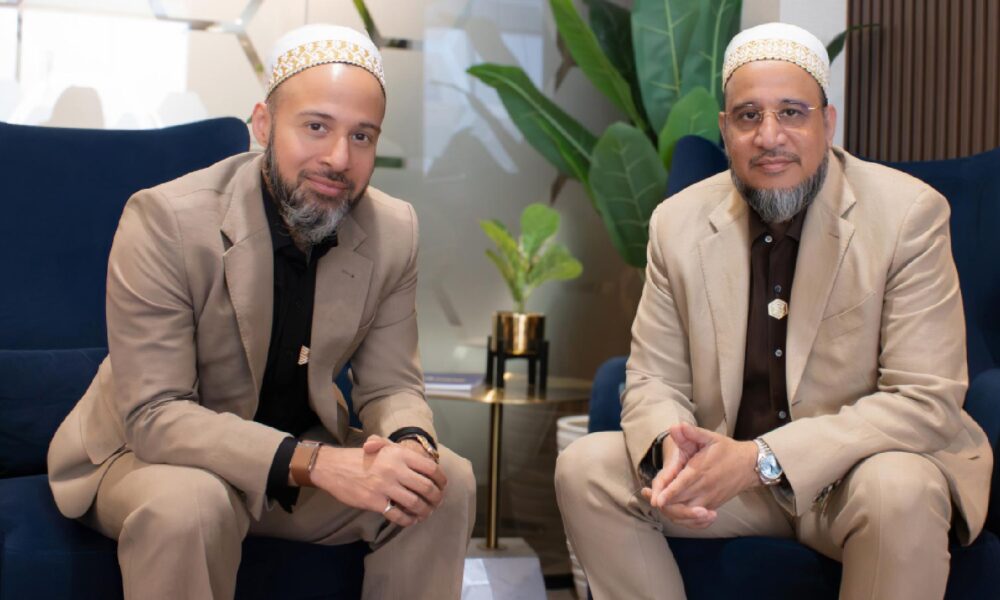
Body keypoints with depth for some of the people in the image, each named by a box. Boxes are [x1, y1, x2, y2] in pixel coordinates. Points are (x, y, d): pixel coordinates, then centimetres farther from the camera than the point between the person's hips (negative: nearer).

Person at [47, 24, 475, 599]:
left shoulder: (394, 231, -11)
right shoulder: (165, 220, -24)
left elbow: (390, 385, -3)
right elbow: (155, 415, -27)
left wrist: (411, 443, -29)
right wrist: (313, 464, -40)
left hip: (304, 446, 4)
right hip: (149, 450, -4)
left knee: (448, 482, -14)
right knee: (189, 505, -36)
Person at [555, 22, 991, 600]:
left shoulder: (910, 214, -14)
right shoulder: (679, 222, -2)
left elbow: (927, 399, -19)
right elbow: (653, 381, 2)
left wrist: (761, 458, -29)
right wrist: (669, 446, -24)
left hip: (857, 468, -3)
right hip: (726, 464, 4)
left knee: (900, 491, -35)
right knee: (585, 467, -15)